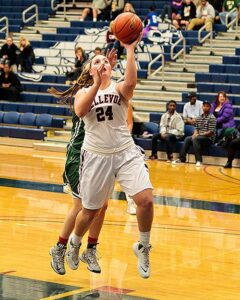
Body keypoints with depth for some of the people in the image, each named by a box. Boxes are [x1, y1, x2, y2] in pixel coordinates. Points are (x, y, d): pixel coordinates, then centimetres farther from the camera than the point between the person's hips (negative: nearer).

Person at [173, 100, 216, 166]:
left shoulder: (212, 118, -7)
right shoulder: (199, 118, 15)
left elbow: (211, 132, -13)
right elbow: (197, 129, 16)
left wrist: (199, 135, -18)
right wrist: (195, 134, -8)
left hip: (209, 138, -6)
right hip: (199, 137, 6)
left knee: (195, 139, -32)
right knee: (187, 139, -17)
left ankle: (199, 160, -33)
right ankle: (181, 159, -17)